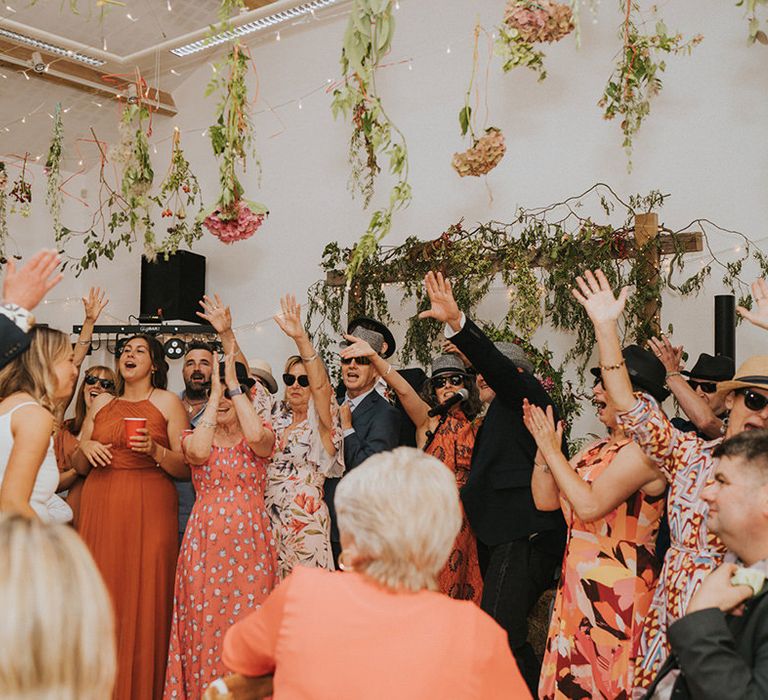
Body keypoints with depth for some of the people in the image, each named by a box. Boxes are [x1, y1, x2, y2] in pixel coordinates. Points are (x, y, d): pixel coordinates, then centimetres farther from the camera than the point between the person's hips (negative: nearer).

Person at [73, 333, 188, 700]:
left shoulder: (168, 402, 4)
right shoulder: (102, 403, 16)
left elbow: (186, 468, -1)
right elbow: (78, 467, 19)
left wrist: (155, 450, -17)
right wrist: (85, 447, -1)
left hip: (149, 509, -3)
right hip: (100, 508, 4)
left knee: (144, 599, -5)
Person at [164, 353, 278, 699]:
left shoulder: (261, 434, 6)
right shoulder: (196, 435, 9)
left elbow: (256, 436, -19)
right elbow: (199, 452, -16)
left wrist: (234, 388, -11)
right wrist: (214, 395, -10)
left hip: (249, 540, -1)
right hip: (205, 538, 1)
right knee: (204, 622, 1)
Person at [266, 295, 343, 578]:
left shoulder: (321, 423, -3)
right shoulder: (277, 415, 12)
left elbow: (320, 384, -21)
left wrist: (301, 338, -34)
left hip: (305, 523, -5)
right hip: (267, 521, 5)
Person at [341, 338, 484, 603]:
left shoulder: (476, 429, 11)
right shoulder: (429, 420, 0)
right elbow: (402, 389, -18)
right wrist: (373, 357, -32)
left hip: (463, 521, 3)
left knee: (458, 588, 7)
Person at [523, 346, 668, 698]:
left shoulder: (644, 448, -15)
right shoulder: (597, 448, 12)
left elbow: (590, 505, -25)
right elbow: (545, 499, 9)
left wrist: (552, 449, -16)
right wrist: (543, 444, -1)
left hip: (617, 591, -8)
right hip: (577, 585, 8)